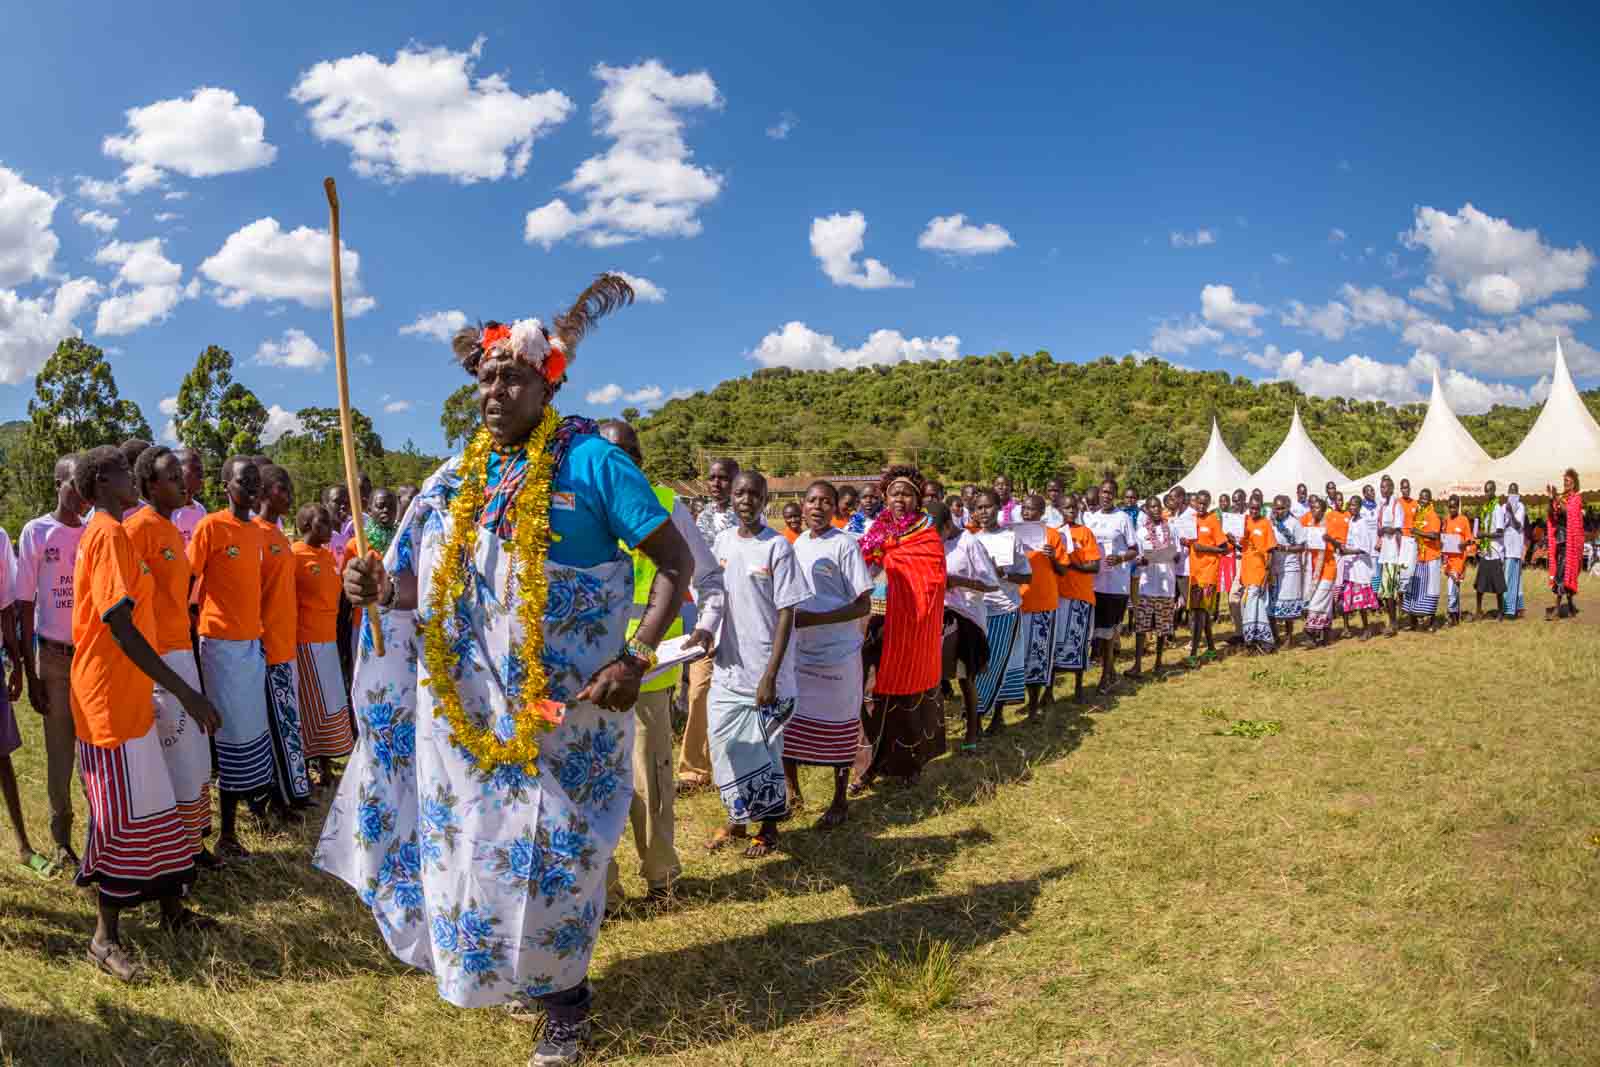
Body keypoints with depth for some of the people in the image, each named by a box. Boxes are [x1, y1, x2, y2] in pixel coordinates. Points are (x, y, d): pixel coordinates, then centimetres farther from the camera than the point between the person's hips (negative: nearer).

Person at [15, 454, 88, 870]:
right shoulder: (36, 532, -4)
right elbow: (25, 606, -3)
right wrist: (30, 672, -5)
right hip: (54, 655, -1)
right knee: (60, 750, 7)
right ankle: (62, 838, 19)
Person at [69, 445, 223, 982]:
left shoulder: (105, 532, 14)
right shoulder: (110, 535, -16)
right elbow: (119, 624, -24)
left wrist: (167, 687, 22)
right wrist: (183, 690, -26)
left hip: (127, 695, 10)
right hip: (111, 698, -10)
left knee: (154, 808, 15)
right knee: (123, 815, -1)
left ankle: (172, 909, 26)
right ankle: (105, 937, 11)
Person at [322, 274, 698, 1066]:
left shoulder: (591, 462, -12)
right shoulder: (459, 477, 5)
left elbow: (676, 561, -12)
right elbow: (426, 584, 11)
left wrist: (637, 658, -23)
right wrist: (376, 589, -11)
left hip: (562, 709, -5)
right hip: (469, 707, 5)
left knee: (551, 849, 5)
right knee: (473, 839, 15)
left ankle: (564, 999, 27)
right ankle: (499, 968, 39)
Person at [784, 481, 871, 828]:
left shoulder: (844, 544, -11)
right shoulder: (798, 543, 7)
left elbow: (863, 605, -13)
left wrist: (814, 619, -21)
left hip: (837, 653, -5)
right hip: (797, 651, 5)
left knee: (837, 730, 6)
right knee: (786, 724, 7)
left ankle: (840, 801, 23)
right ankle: (793, 793, 26)